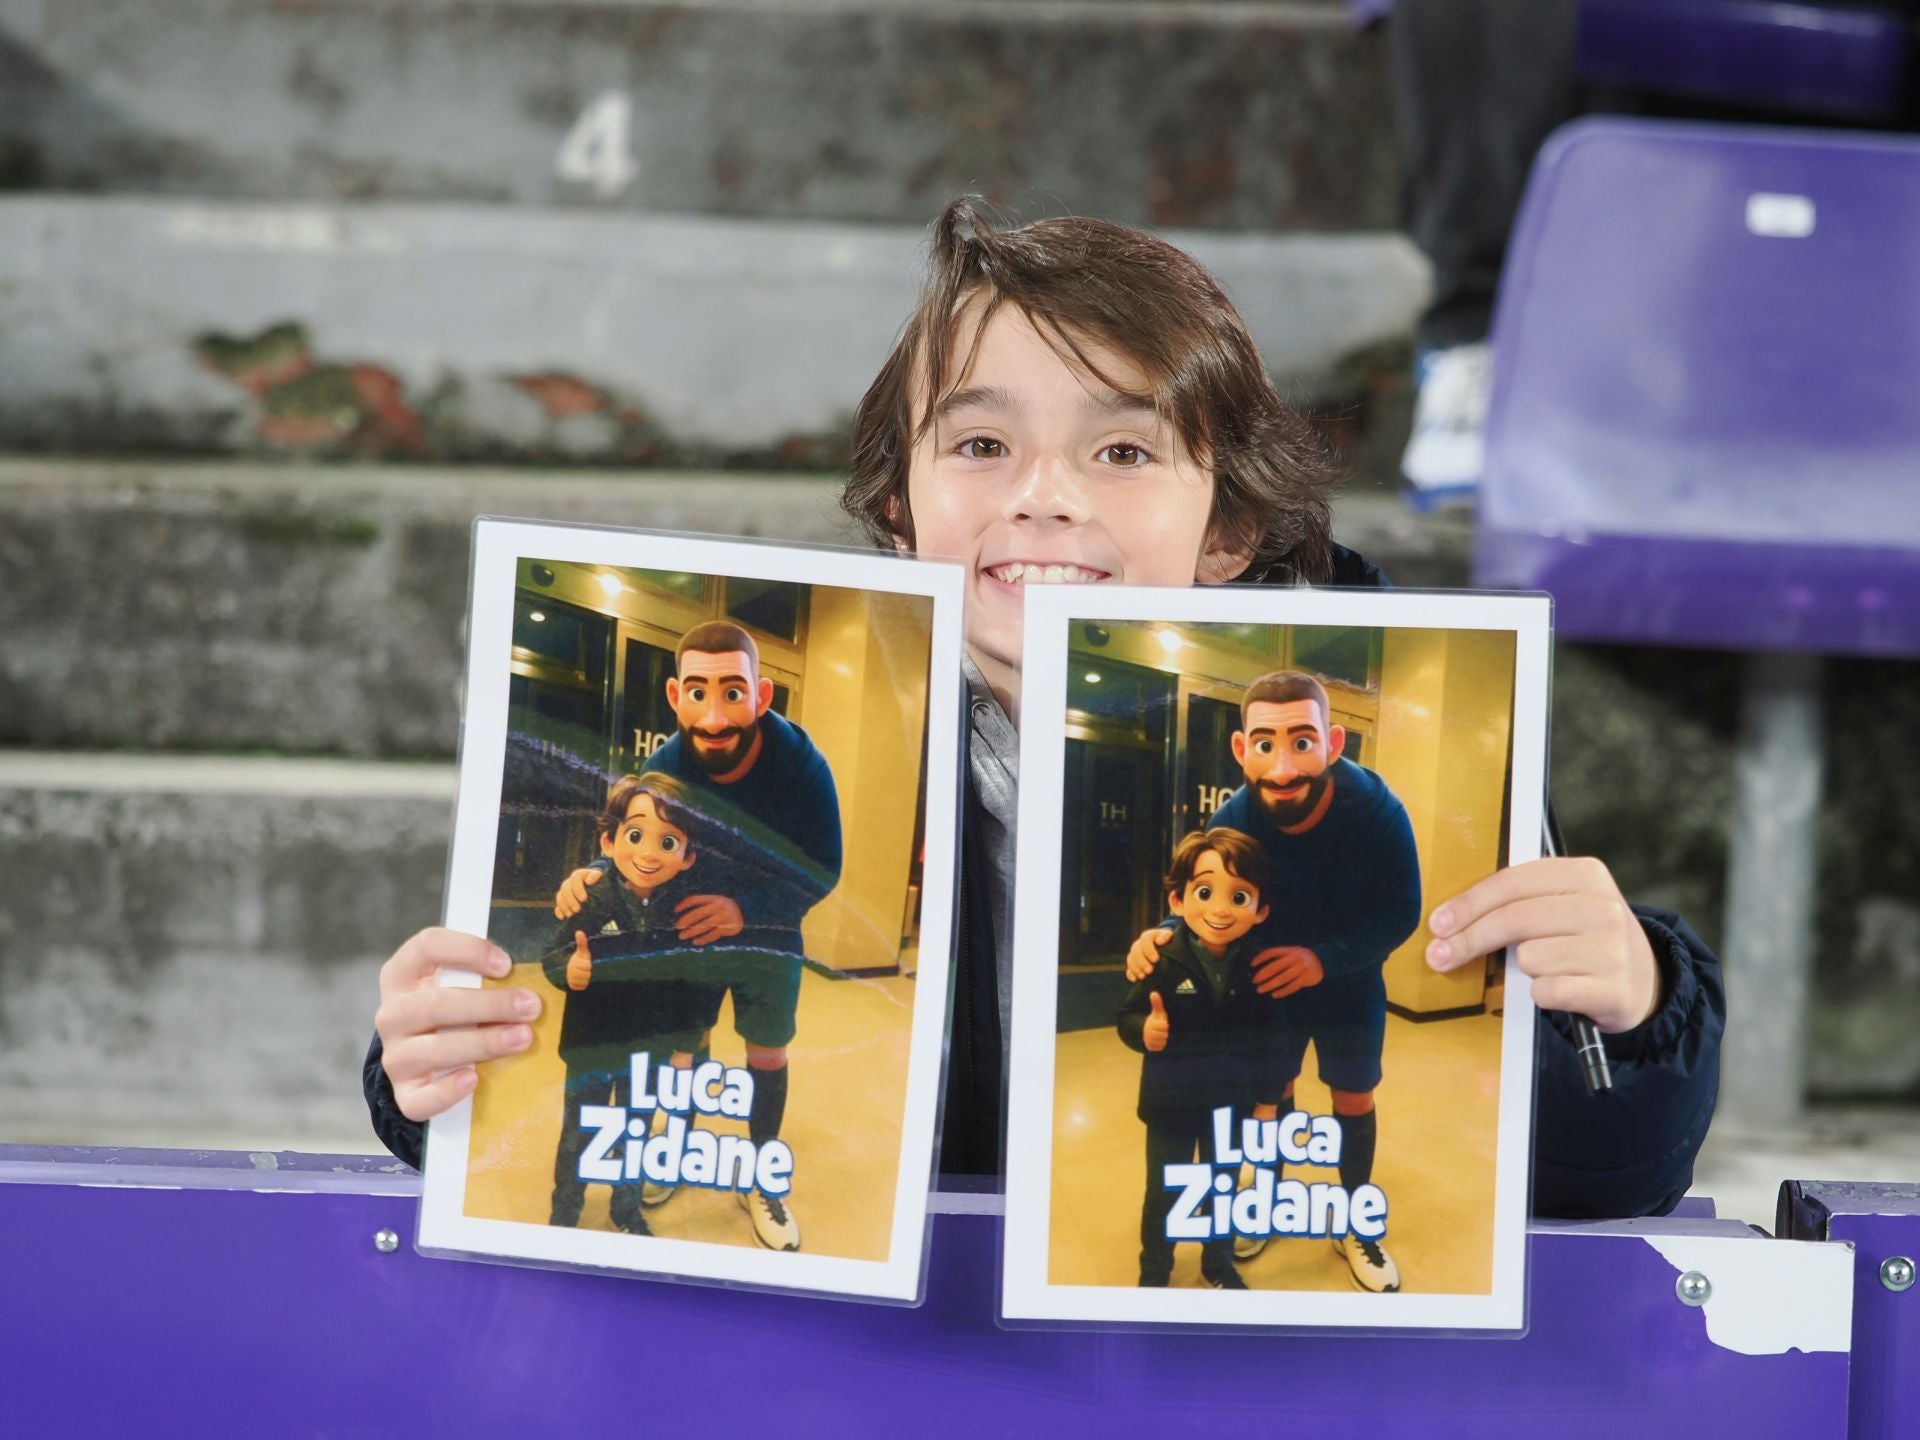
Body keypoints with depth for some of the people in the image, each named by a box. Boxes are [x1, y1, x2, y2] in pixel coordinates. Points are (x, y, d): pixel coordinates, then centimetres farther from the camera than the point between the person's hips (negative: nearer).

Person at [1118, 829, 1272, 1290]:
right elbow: (1128, 1017, -15)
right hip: (1171, 1101, -2)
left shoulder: (1256, 964, -13)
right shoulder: (1164, 962, -20)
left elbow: (1267, 1027, -1)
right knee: (1163, 1193, 14)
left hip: (1231, 1101, 2)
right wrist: (1144, 1030, -36)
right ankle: (1154, 1273, 32)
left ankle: (1219, 1266, 41)